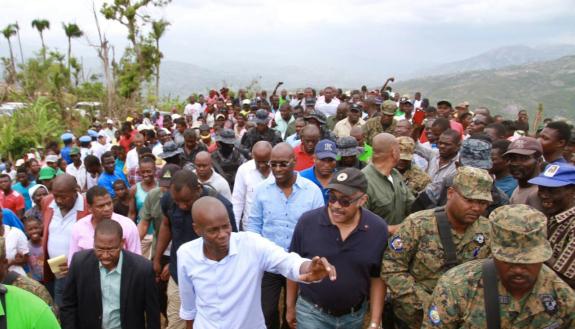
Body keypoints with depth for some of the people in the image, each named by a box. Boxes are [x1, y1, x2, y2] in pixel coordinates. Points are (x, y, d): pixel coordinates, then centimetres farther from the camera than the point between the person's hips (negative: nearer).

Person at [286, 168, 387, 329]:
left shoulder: (378, 229, -12)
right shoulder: (307, 222, -15)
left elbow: (377, 278, -2)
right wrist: (291, 307, 6)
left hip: (354, 315, 2)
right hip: (311, 312, -1)